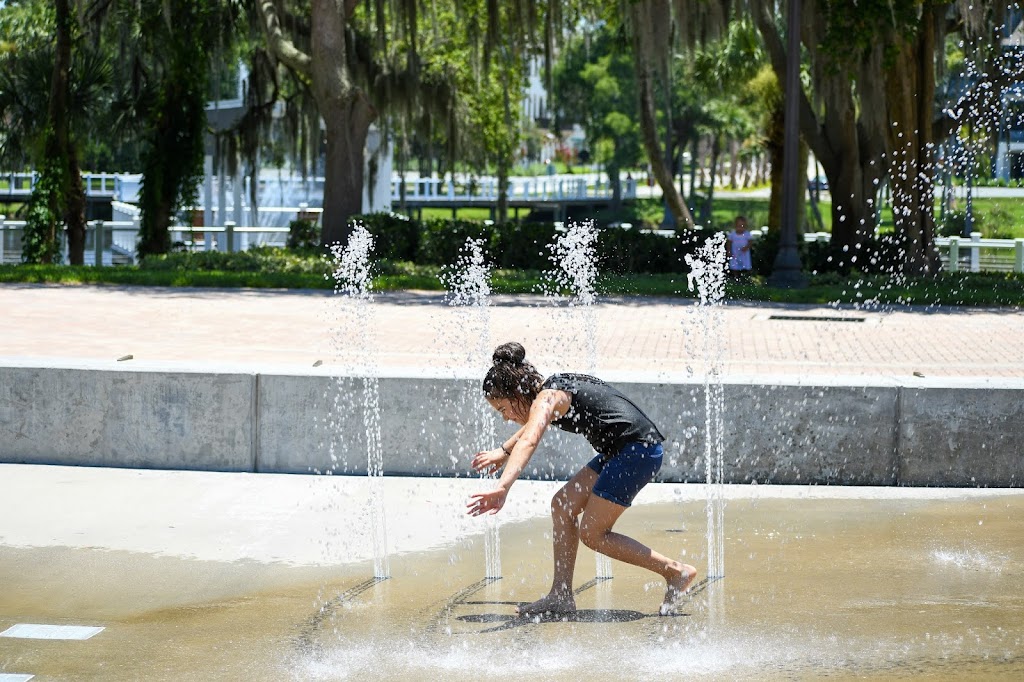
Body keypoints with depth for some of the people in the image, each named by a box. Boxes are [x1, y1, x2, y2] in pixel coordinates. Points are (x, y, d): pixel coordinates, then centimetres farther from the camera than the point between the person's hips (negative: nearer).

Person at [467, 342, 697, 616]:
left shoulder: (547, 397, -14)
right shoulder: (554, 387, 15)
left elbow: (529, 441, -35)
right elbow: (532, 426, 40)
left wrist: (502, 488, -48)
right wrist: (503, 451, 51)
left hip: (638, 448, -11)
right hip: (621, 451, 11)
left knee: (592, 534, -5)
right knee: (563, 505, 9)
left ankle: (676, 572, 1)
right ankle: (561, 596, 9)